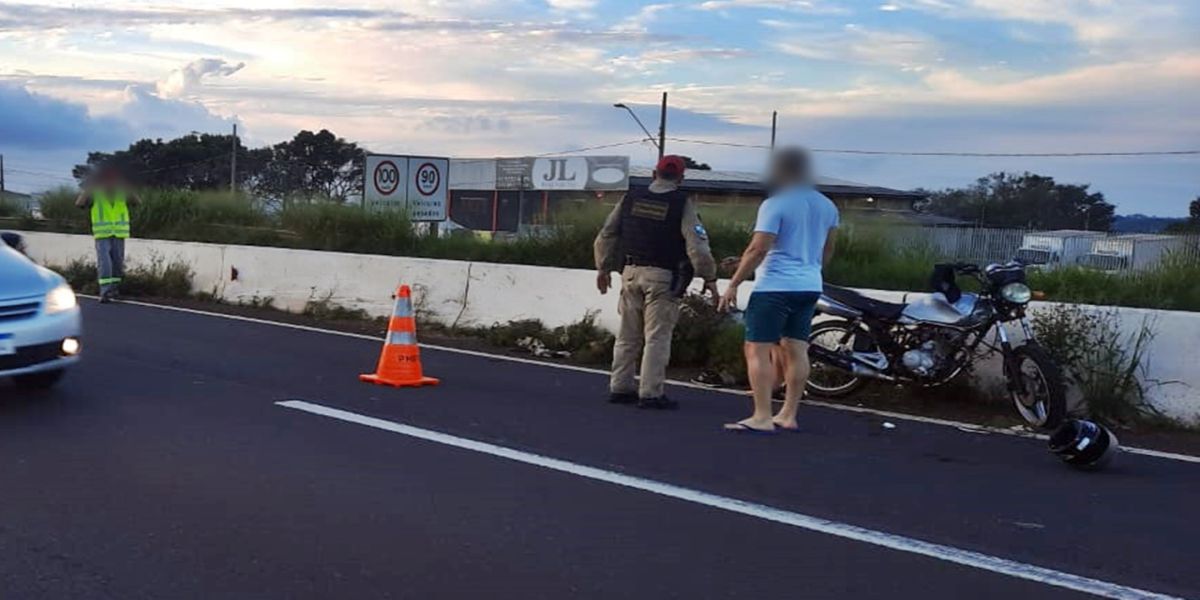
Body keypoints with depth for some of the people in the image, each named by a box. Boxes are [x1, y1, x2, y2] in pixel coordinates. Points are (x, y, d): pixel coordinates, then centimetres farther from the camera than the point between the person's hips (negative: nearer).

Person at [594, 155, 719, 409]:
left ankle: (620, 388, 16)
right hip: (663, 277, -4)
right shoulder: (682, 204, -5)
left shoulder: (631, 199, 8)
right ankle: (650, 393, -1)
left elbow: (607, 235, 12)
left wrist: (603, 268, 23)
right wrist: (709, 277, -1)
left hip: (631, 274, 5)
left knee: (628, 335, 12)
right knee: (657, 337, -1)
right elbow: (697, 245, -12)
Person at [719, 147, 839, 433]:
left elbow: (758, 249, -18)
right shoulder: (826, 206, 11)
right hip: (810, 287, 8)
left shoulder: (775, 205, -12)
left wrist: (733, 285, -13)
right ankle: (788, 415, 14)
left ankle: (762, 418, -9)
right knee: (797, 350, 10)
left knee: (757, 350, -5)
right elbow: (828, 250, 20)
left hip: (775, 287, -8)